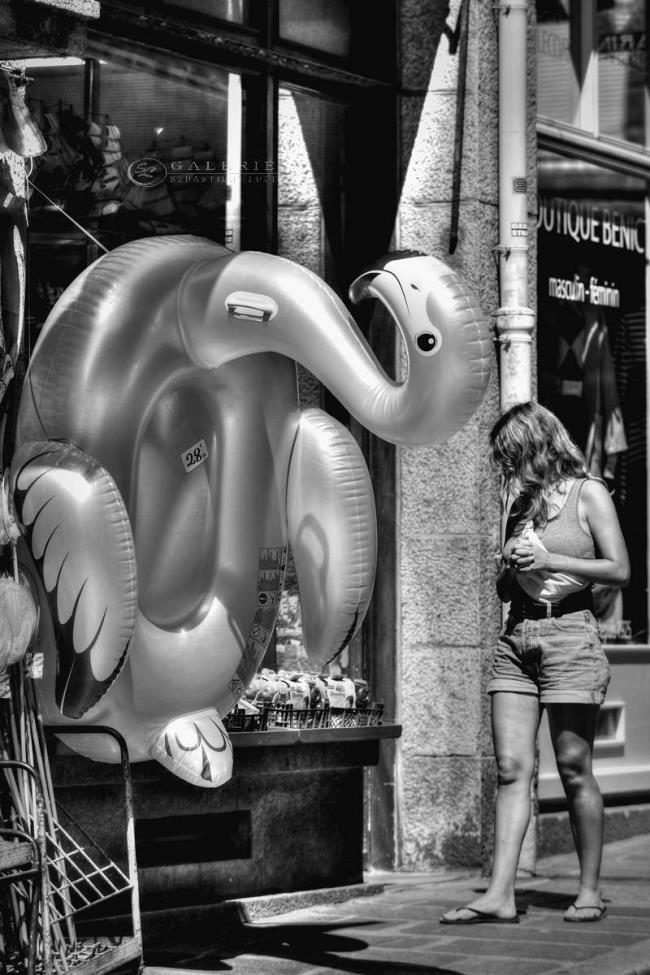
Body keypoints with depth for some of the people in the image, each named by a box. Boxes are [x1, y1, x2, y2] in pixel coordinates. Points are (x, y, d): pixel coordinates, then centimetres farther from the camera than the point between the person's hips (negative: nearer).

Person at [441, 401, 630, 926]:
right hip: (516, 639, 5)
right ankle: (501, 893, -8)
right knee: (511, 767, -4)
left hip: (569, 636, -5)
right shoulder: (521, 500, 17)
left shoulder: (587, 493, 1)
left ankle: (590, 889, 8)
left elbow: (620, 569, -7)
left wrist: (550, 560, -11)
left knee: (574, 770, -2)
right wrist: (512, 565, 1)